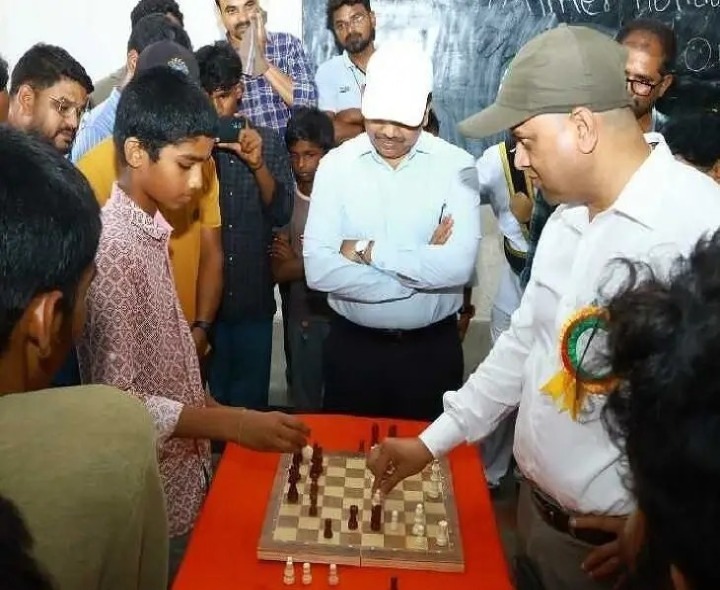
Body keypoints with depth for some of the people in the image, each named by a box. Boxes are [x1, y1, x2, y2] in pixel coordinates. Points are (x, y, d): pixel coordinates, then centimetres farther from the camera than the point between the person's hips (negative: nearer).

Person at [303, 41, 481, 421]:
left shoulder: (456, 166, -8)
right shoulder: (336, 165, -5)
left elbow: (459, 266, -21)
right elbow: (318, 270, -15)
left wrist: (366, 251, -16)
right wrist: (422, 267, -17)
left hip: (433, 348, 0)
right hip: (352, 345, 1)